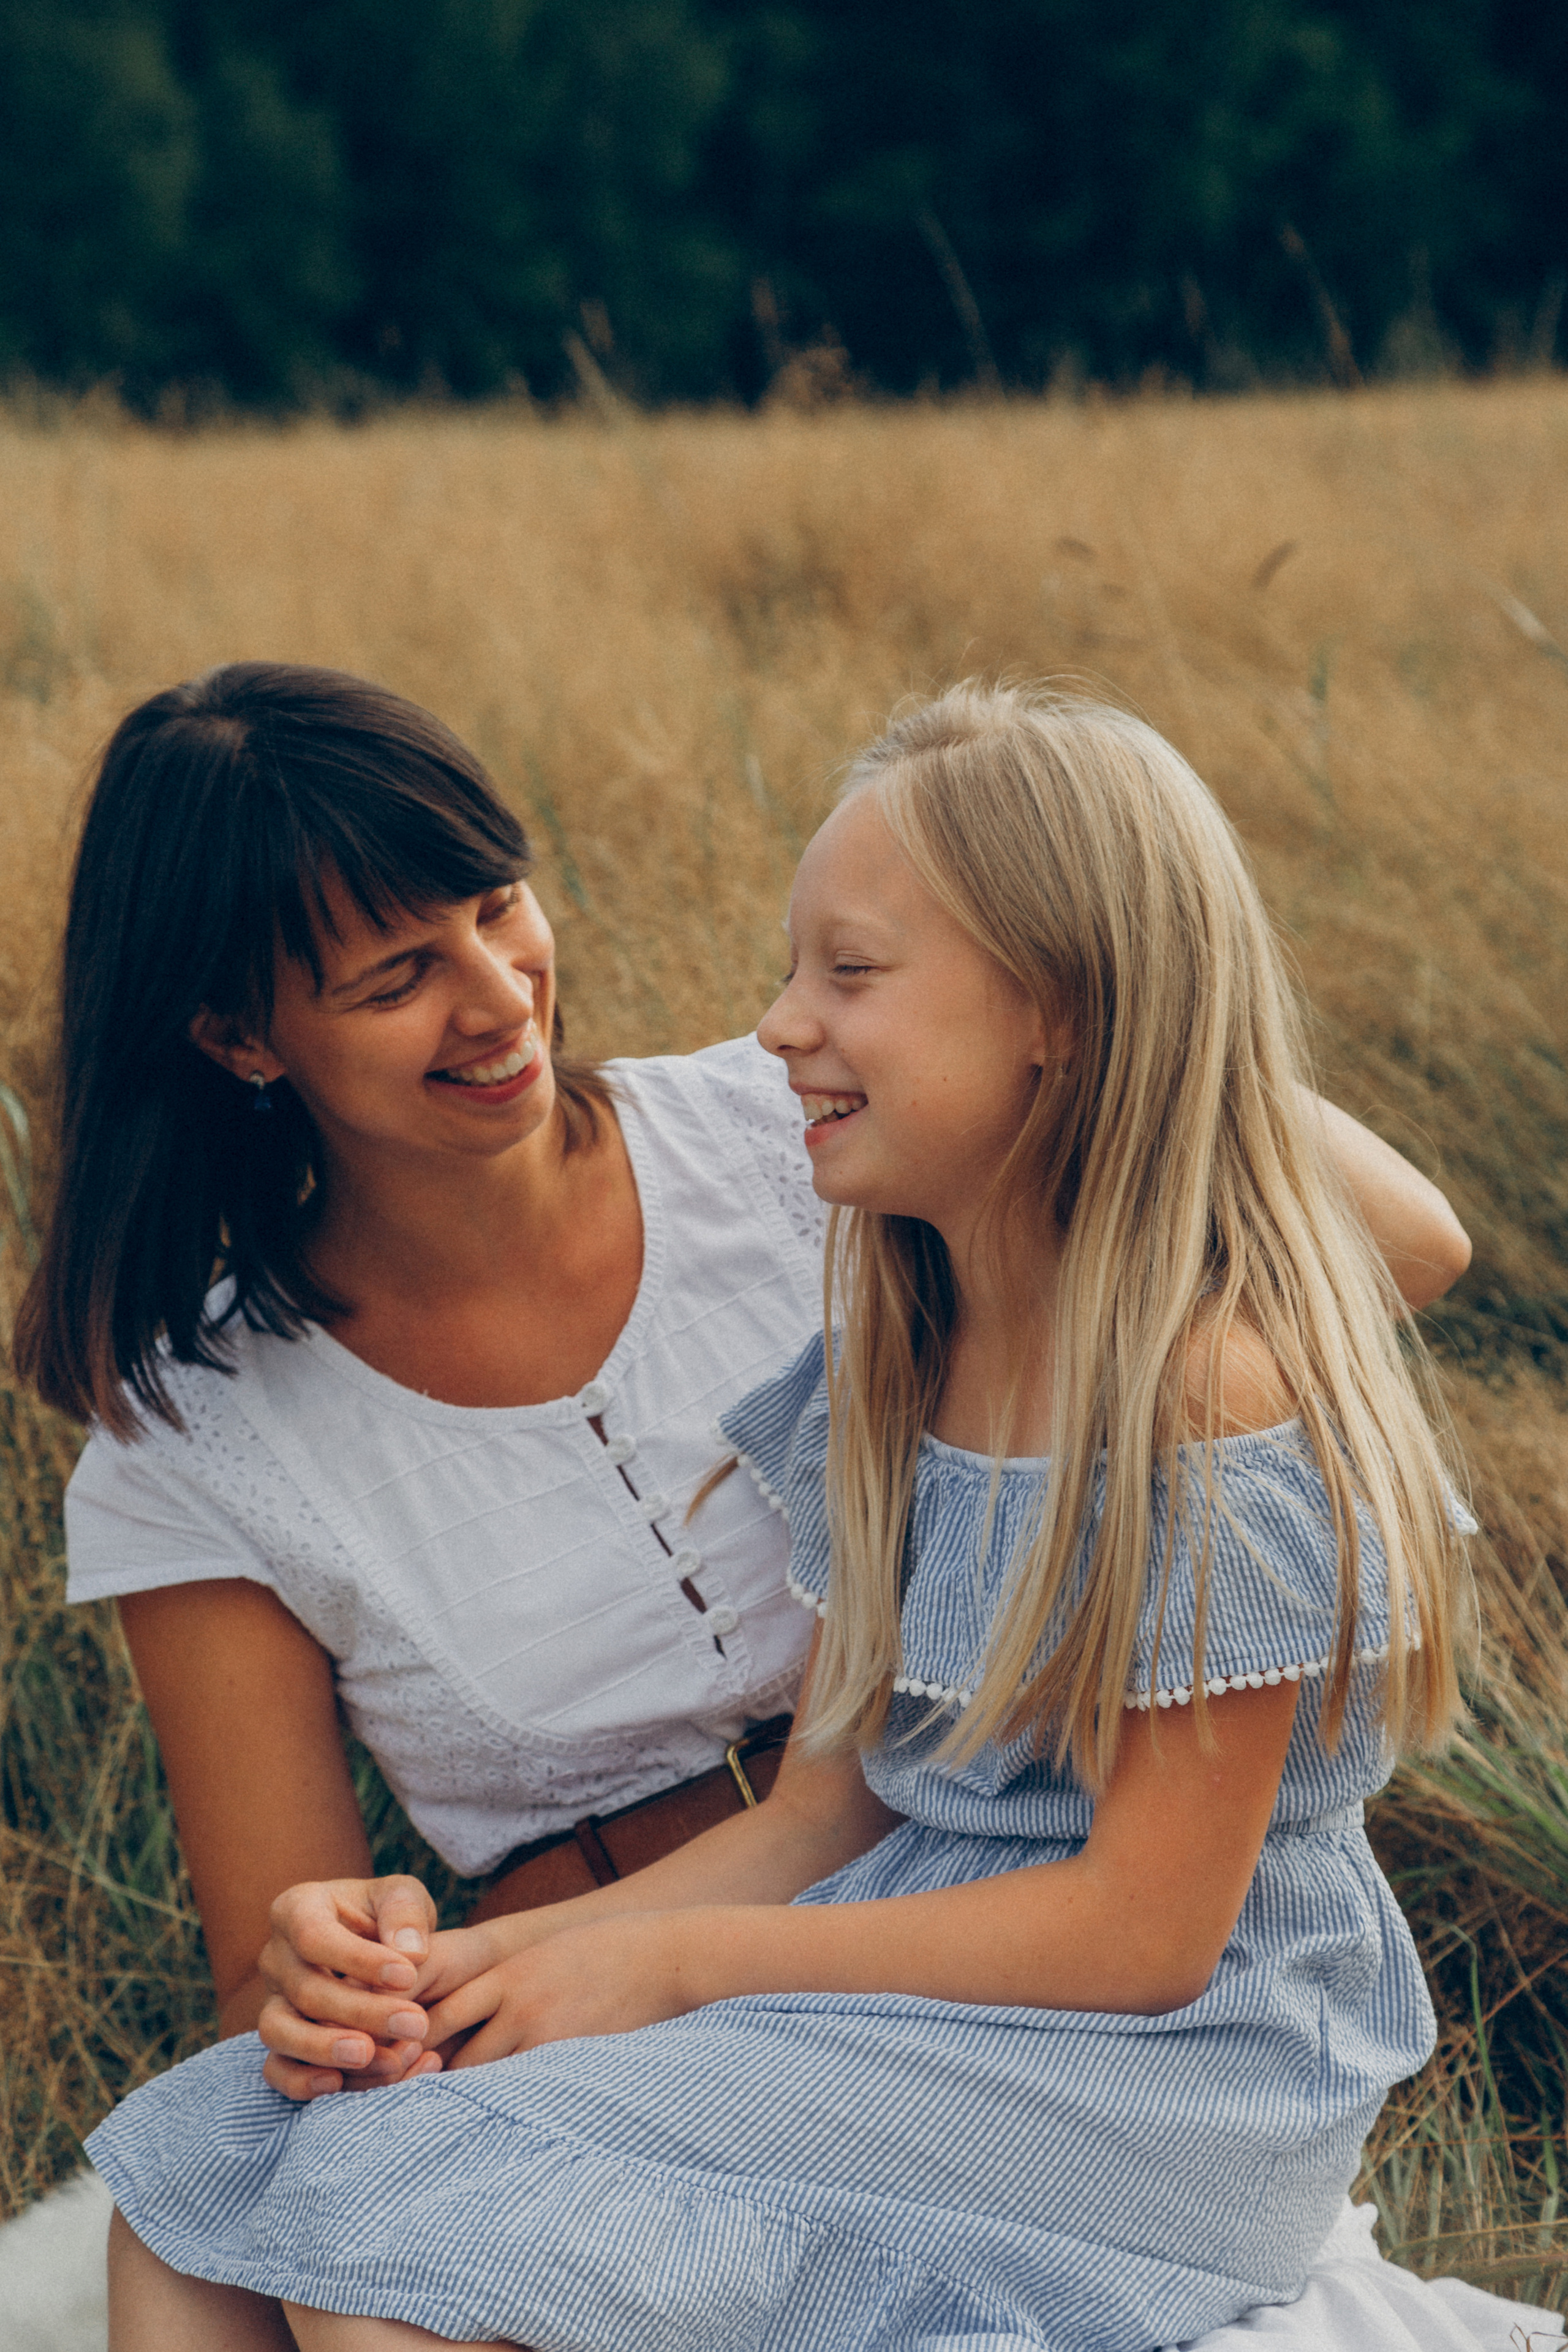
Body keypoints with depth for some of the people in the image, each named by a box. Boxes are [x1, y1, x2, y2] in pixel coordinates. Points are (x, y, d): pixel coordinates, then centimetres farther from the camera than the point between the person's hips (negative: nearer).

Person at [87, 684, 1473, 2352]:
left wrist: (672, 1963, -14)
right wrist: (524, 1956, -9)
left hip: (1149, 2087, -8)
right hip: (899, 1967, 8)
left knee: (399, 2211, -24)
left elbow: (1149, 1931, -17)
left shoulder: (1209, 1388, -18)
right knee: (202, 2162, -3)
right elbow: (830, 1802, 8)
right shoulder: (896, 1355, 7)